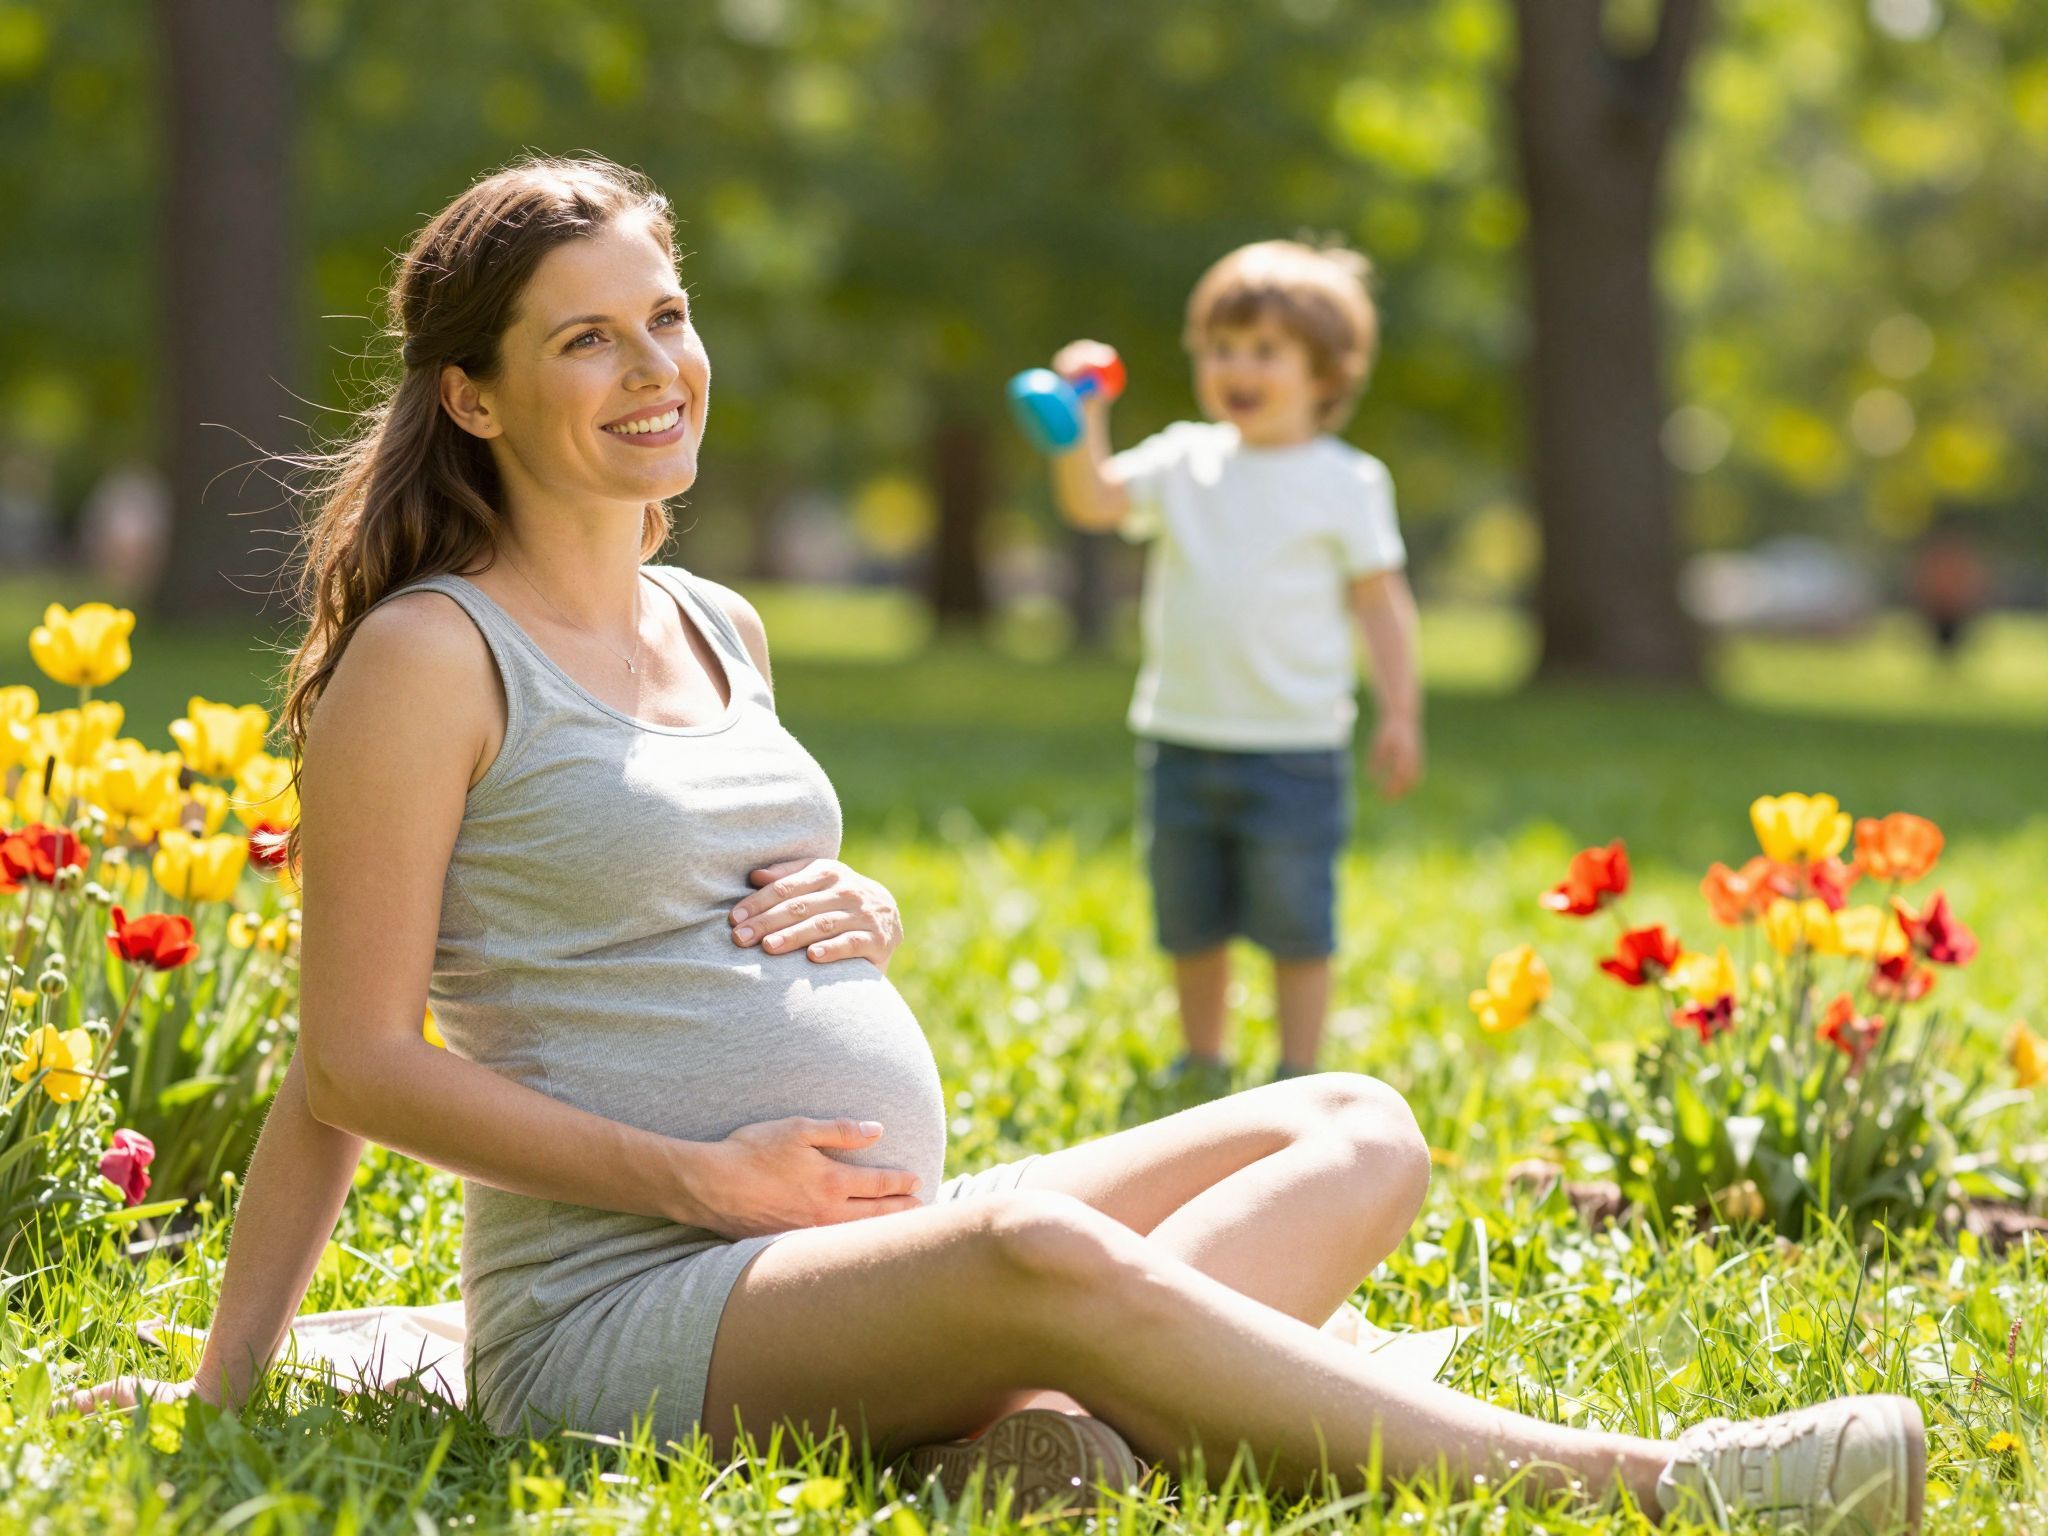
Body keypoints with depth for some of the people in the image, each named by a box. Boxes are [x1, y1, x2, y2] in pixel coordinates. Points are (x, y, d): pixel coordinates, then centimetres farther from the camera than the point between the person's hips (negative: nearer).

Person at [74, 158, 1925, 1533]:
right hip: (624, 1309, -8)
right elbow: (356, 1064, -7)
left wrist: (856, 916, 6)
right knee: (1035, 1255, -38)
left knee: (1355, 1129, -5)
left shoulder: (718, 630, 18)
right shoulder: (432, 657, -5)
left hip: (879, 1253, 9)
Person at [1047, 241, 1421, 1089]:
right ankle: (1200, 1066, 29)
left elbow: (1380, 602, -1)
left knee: (1294, 924, 1)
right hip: (1181, 735, 4)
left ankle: (1298, 1076, 13)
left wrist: (1399, 714, -5)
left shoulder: (1344, 482, -3)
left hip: (1294, 745, -4)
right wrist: (1082, 425, -23)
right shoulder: (1183, 462, 5)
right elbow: (1094, 502, -7)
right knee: (1189, 920, 15)